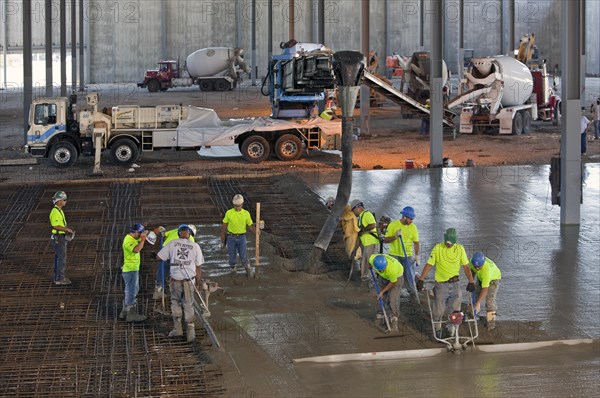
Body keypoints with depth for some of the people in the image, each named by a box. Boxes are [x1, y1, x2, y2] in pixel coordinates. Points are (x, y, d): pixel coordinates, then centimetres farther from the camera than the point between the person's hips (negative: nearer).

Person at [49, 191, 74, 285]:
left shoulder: (59, 211, 13)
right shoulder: (55, 212, -20)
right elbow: (55, 226, -27)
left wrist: (67, 230, 11)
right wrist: (67, 229, -19)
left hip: (61, 238, 10)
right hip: (59, 238, -10)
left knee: (59, 258, 13)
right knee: (62, 258, -6)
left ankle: (58, 277, 19)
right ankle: (60, 279, -3)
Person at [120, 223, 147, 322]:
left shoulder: (133, 239, 11)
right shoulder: (128, 241, -21)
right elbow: (136, 250, -36)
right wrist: (142, 240, -26)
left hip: (134, 269, 11)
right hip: (130, 270, -11)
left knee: (132, 291, 18)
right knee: (131, 292, -6)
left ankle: (125, 312, 26)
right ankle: (131, 314, -3)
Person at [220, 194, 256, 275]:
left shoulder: (246, 213, -3)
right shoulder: (229, 213, -6)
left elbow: (250, 226, -1)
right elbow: (224, 226, 1)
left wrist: (256, 232, -20)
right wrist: (222, 239, 0)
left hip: (241, 237, 0)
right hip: (231, 237, 0)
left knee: (243, 256, 2)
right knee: (232, 255, 5)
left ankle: (247, 268, 26)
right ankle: (233, 269, 25)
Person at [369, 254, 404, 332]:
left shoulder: (392, 269, -45)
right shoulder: (372, 259, -34)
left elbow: (393, 283, -25)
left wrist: (382, 292, -14)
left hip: (395, 277, -5)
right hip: (383, 277, 5)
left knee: (393, 300, -14)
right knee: (382, 297, 14)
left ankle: (393, 321, -5)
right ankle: (383, 313, 37)